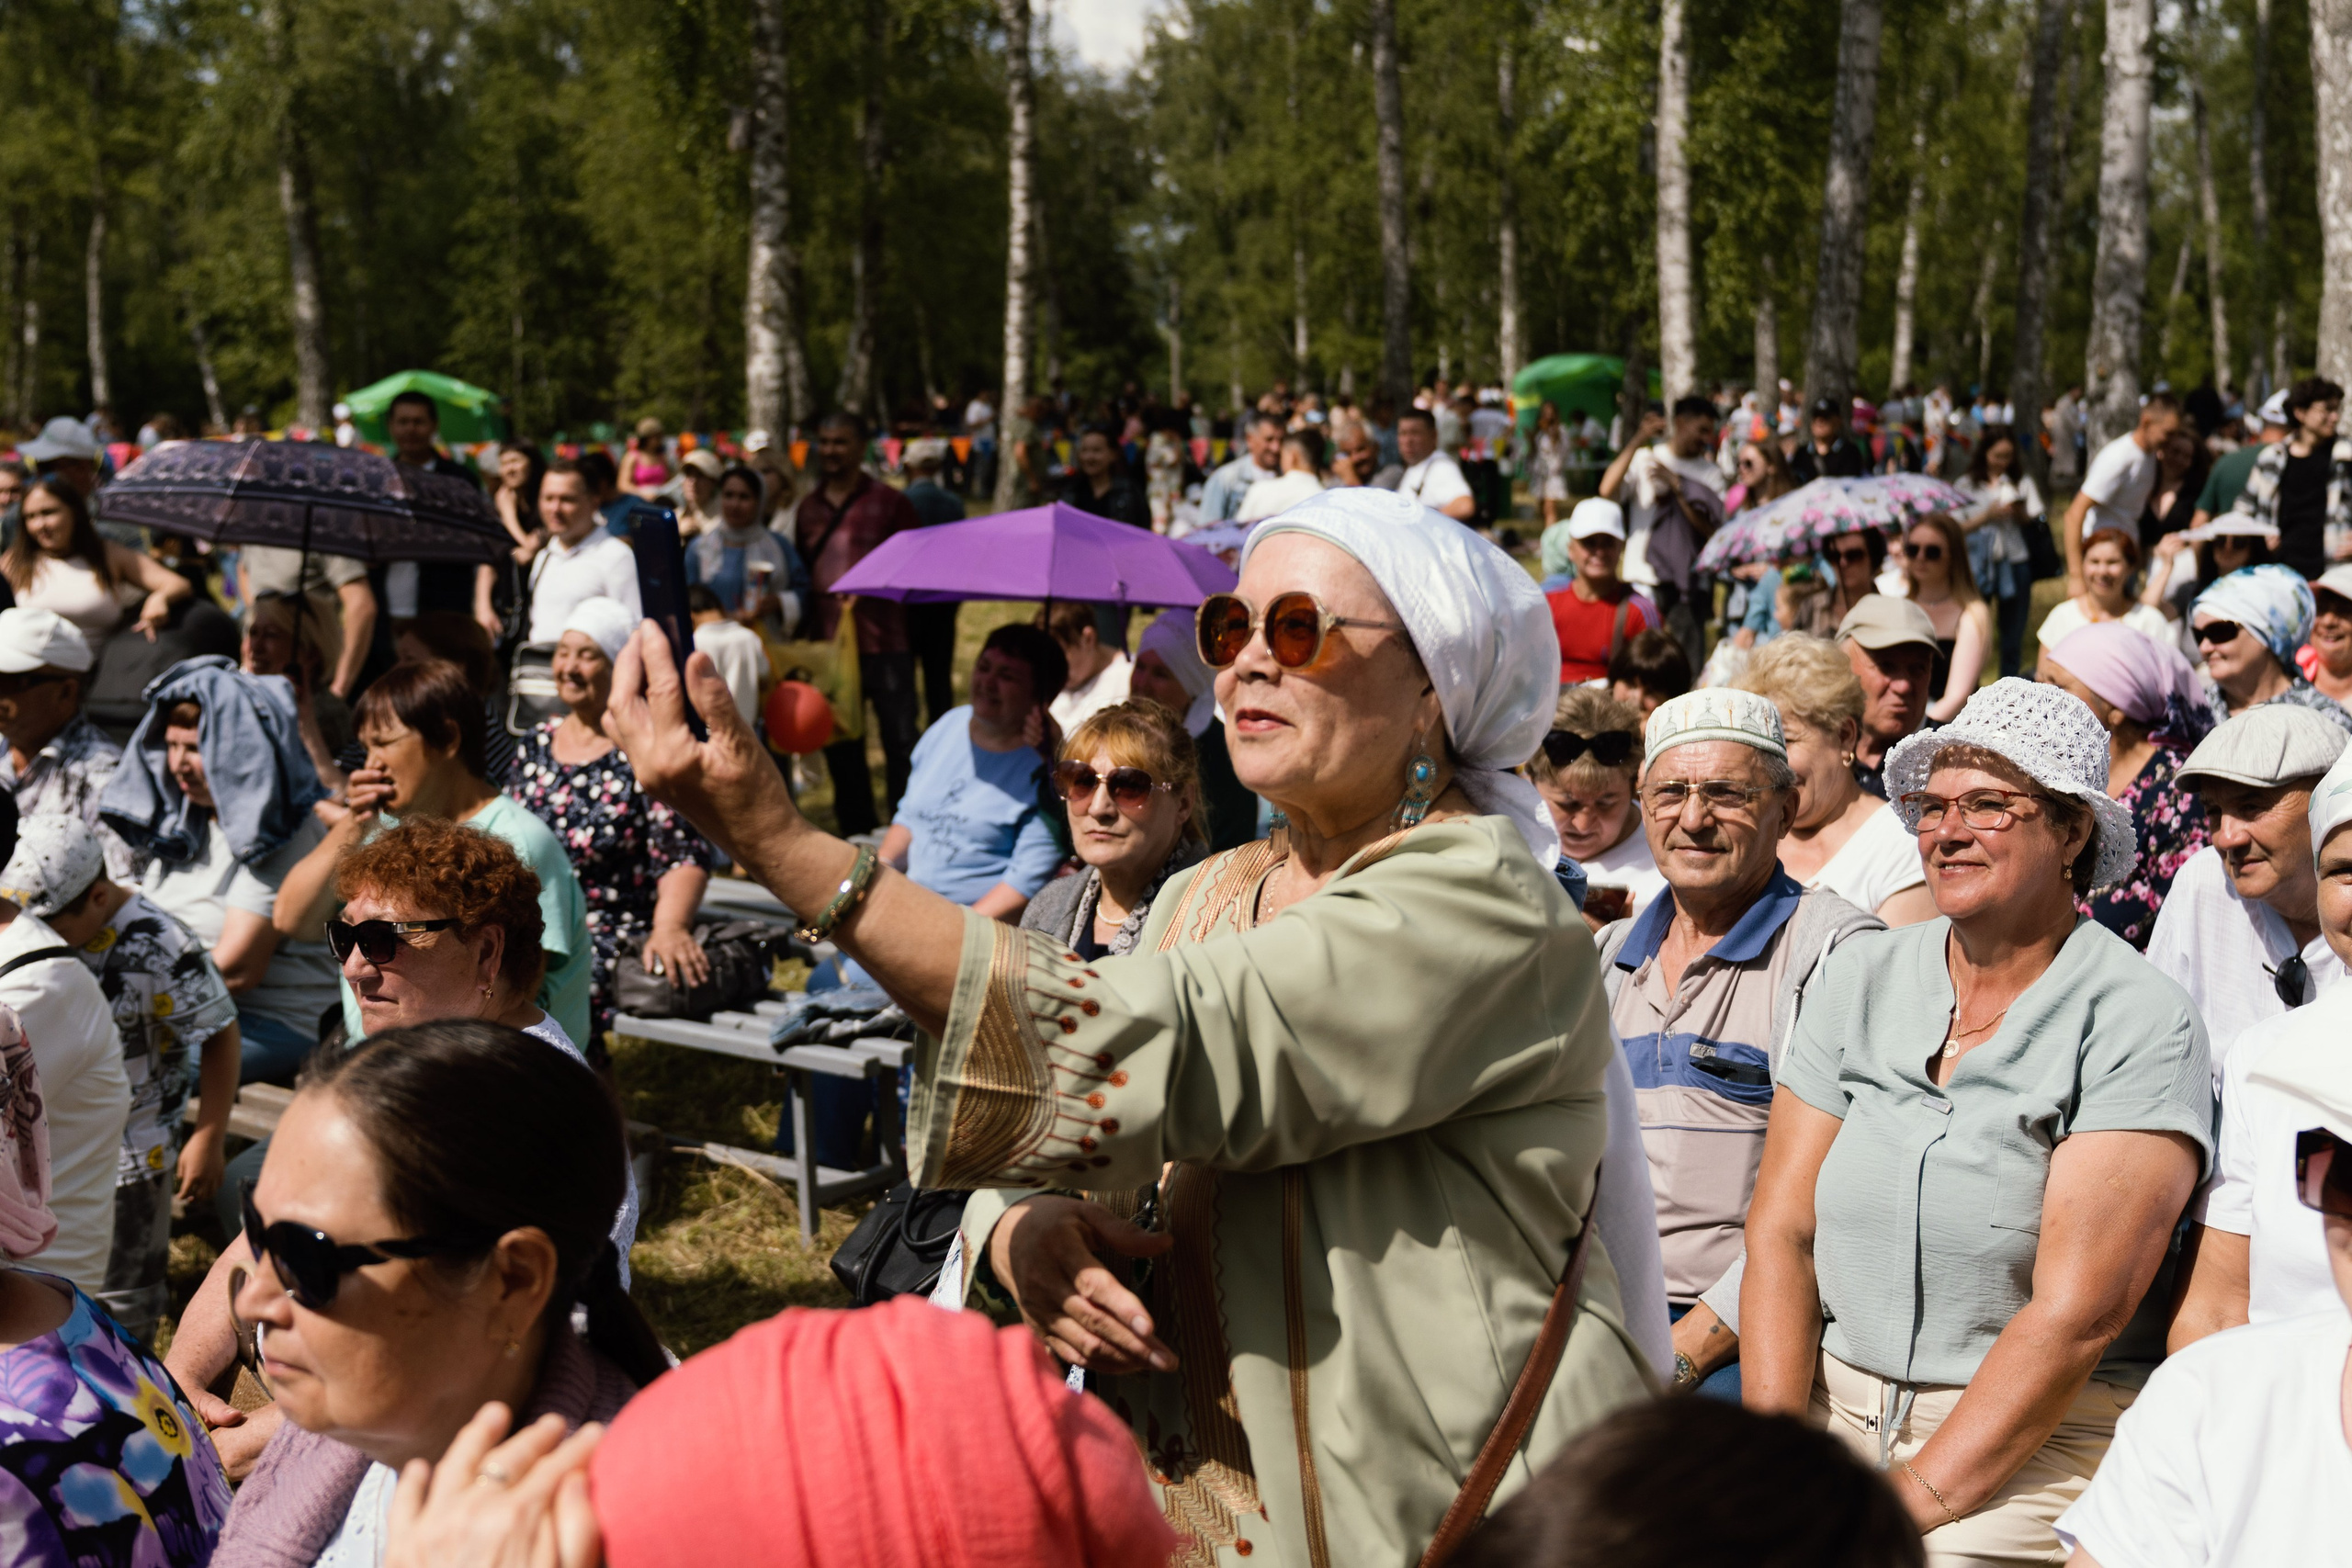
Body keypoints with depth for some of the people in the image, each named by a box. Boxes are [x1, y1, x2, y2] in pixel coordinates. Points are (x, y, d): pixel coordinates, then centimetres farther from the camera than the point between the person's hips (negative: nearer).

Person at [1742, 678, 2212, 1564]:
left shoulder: (2138, 1022, -7)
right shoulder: (1859, 980, 7)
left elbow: (2077, 1313, -14)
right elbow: (1780, 1231, 3)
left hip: (2040, 1446, -4)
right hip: (1835, 1406, 4)